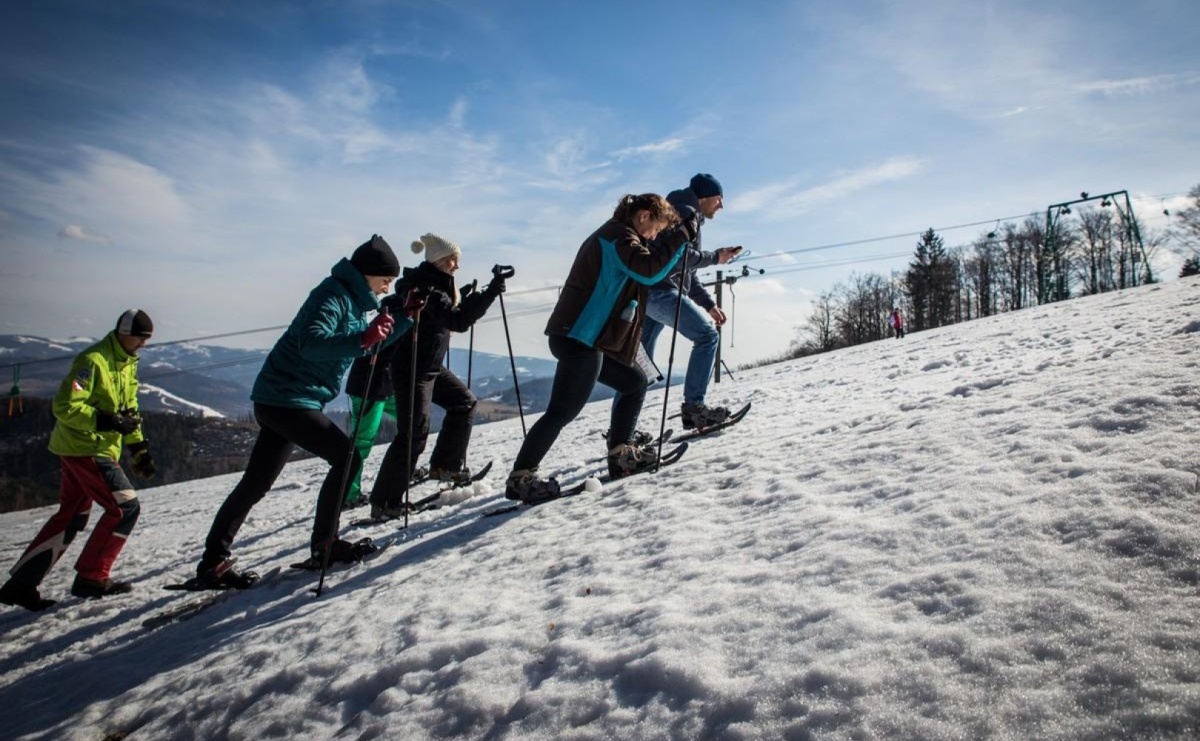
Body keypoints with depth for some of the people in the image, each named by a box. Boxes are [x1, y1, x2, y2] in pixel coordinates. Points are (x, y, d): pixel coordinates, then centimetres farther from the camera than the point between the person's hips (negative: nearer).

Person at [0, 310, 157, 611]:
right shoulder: (93, 360, -17)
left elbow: (129, 410, 18)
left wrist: (139, 449, 13)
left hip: (99, 448, 9)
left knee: (70, 518, 13)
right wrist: (108, 421, -28)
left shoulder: (128, 363, 12)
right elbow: (66, 406, -21)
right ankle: (91, 577, 3)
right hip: (85, 448, -9)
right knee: (125, 507, -9)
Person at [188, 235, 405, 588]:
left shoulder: (351, 299, 13)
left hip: (281, 399, 10)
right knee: (347, 457, -9)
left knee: (256, 483, 11)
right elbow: (312, 344, -30)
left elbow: (371, 343, 23)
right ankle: (324, 545, 0)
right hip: (288, 399, -10)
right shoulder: (334, 295, -15)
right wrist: (361, 340, -42)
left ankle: (212, 563, 17)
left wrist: (406, 319, 11)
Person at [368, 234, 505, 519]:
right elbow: (458, 320, -32)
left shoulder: (435, 284, 9)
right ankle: (384, 503, -4)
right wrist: (491, 293, -34)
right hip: (412, 370, -11)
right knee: (414, 433, -10)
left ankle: (446, 465, 24)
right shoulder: (426, 289, -21)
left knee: (464, 402, 17)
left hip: (432, 366, 11)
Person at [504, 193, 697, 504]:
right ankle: (520, 477, -6)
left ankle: (621, 454, 21)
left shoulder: (613, 235, 22)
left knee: (635, 382, 18)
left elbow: (641, 272, 27)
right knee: (564, 410, -10)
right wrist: (683, 233, -17)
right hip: (581, 338, -11)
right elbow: (649, 270, -24)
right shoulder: (618, 235, -10)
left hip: (589, 338, 11)